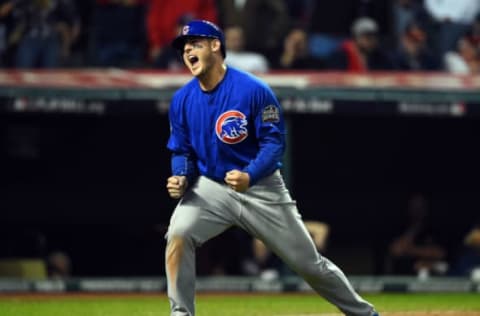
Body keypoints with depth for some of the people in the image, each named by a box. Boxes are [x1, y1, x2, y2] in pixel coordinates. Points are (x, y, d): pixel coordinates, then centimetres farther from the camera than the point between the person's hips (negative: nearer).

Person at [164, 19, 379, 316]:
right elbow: (181, 151, 5)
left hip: (261, 188, -3)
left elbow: (274, 142, -16)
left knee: (310, 263, 4)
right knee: (178, 235, -25)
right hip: (211, 187, 3)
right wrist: (181, 178, -17)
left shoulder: (254, 90, -17)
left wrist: (249, 176, -33)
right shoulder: (182, 100, -4)